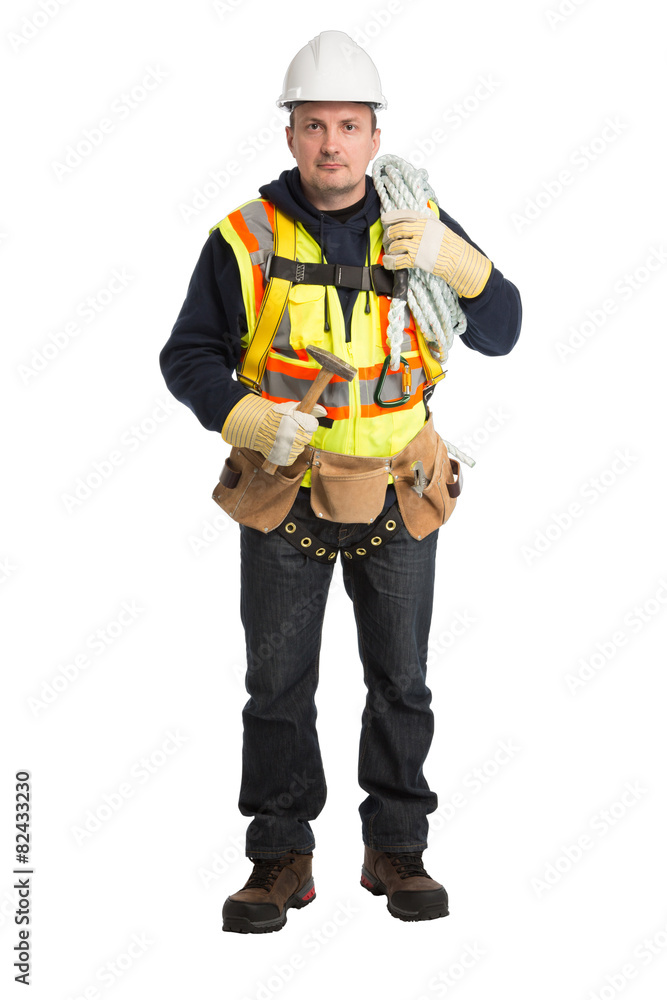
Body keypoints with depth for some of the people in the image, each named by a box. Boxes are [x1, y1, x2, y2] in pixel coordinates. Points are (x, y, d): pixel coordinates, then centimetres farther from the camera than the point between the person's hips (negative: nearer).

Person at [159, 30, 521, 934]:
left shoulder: (416, 223, -2)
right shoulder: (247, 236, -7)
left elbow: (501, 334, -5)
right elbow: (189, 356, -2)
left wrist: (455, 261, -23)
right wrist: (244, 417, -20)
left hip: (397, 492, 2)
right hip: (283, 489, -1)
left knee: (401, 682, 9)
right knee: (278, 686, 4)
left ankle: (396, 850, 22)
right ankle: (282, 858, 17)